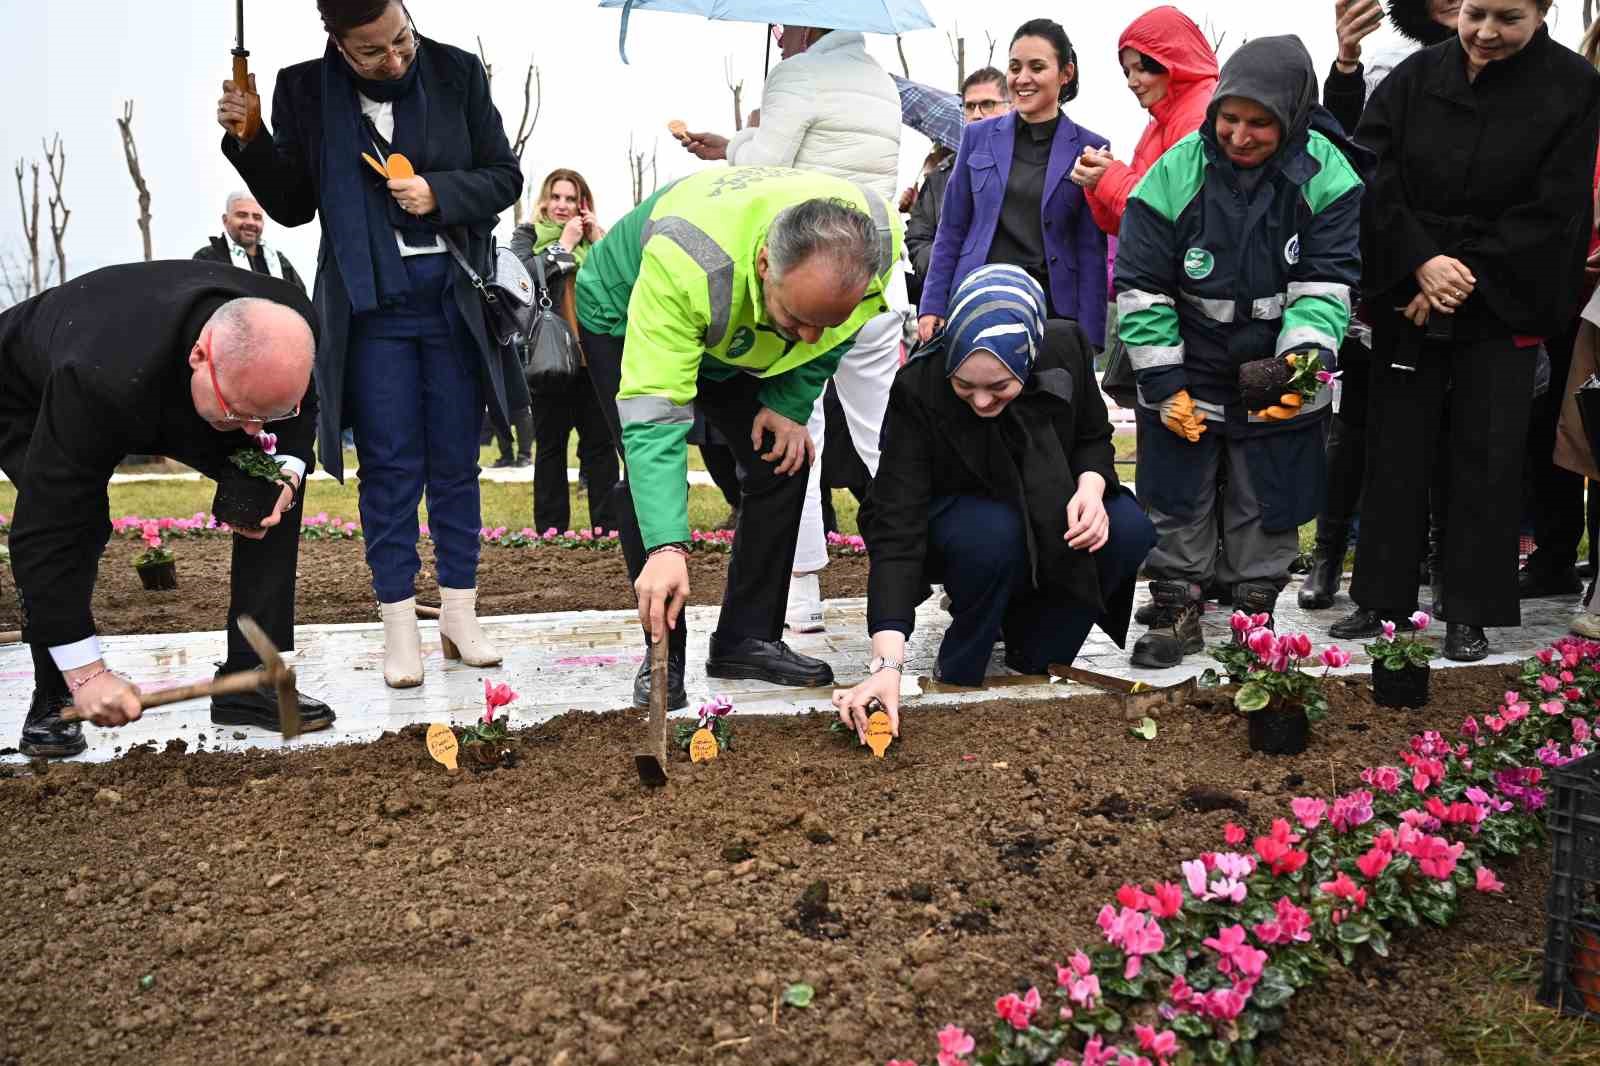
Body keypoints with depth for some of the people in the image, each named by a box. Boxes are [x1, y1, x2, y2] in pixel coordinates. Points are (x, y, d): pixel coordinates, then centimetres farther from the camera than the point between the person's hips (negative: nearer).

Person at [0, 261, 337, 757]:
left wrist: (287, 472, -31)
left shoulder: (288, 323, -34)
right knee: (76, 521, -30)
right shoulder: (100, 381, -48)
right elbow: (46, 529, -42)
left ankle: (250, 678, -6)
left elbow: (301, 408, -9)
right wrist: (85, 672, -40)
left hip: (167, 389, 5)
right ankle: (54, 698, -7)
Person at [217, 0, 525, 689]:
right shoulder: (305, 91, 0)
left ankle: (460, 618, 17)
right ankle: (399, 628, 9)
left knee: (456, 463, 6)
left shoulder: (456, 73, -2)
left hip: (452, 296, 1)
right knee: (390, 466, 1)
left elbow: (505, 176, 4)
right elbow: (293, 206, 6)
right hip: (368, 303, 0)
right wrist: (247, 140, -9)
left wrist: (440, 194, -13)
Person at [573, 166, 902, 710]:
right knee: (651, 468, -19)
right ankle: (663, 656, -6)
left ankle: (748, 639, 7)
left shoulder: (879, 238, -33)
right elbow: (654, 417, -47)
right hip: (626, 317, -4)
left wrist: (790, 403, -17)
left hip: (737, 341, 5)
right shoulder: (685, 258, -47)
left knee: (781, 463, -5)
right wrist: (666, 548, -54)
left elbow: (833, 336, -8)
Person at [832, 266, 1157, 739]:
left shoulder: (1066, 349, -21)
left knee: (1130, 529, -23)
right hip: (953, 518, -4)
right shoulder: (918, 390, -31)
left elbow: (1094, 438, -1)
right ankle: (958, 676, -12)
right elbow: (897, 528, -35)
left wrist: (1092, 487, -26)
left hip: (1049, 511, 4)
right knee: (995, 537, -37)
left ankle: (1034, 653, -2)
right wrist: (887, 663, -44)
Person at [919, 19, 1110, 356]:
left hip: (1052, 305, -1)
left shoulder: (1088, 149, 2)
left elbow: (1091, 250, 1)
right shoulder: (978, 136, 8)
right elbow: (952, 229, 10)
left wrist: (1087, 336, -6)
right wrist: (933, 305, 3)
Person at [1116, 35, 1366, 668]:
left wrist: (1305, 358, -26)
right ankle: (1178, 611, 22)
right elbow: (1142, 287, -9)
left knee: (1267, 507, 10)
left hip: (1280, 378, 0)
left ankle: (1255, 611, 27)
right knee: (1178, 501, 7)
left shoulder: (1326, 177, -11)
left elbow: (1326, 284, -9)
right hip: (1188, 375, 0)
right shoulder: (1176, 173, -13)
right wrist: (1161, 381, -11)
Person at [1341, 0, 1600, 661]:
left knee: (1486, 457, 2)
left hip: (1502, 306, -1)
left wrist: (1467, 279, -12)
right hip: (1407, 301, 2)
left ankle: (1470, 612, 13)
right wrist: (1420, 263, -15)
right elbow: (1373, 178, -4)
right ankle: (1381, 598, 17)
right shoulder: (1416, 78, 2)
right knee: (1396, 448, 5)